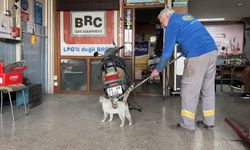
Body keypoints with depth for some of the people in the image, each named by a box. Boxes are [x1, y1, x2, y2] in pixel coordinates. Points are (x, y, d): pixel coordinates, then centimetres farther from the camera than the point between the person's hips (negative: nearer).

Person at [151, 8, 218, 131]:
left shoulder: (172, 25, 0)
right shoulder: (188, 16, 24)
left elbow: (167, 52, -3)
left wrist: (158, 70, 7)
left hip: (197, 57, -8)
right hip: (212, 51, 8)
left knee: (189, 90, 1)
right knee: (208, 89, 13)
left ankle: (187, 124, 8)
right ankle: (209, 122, 23)